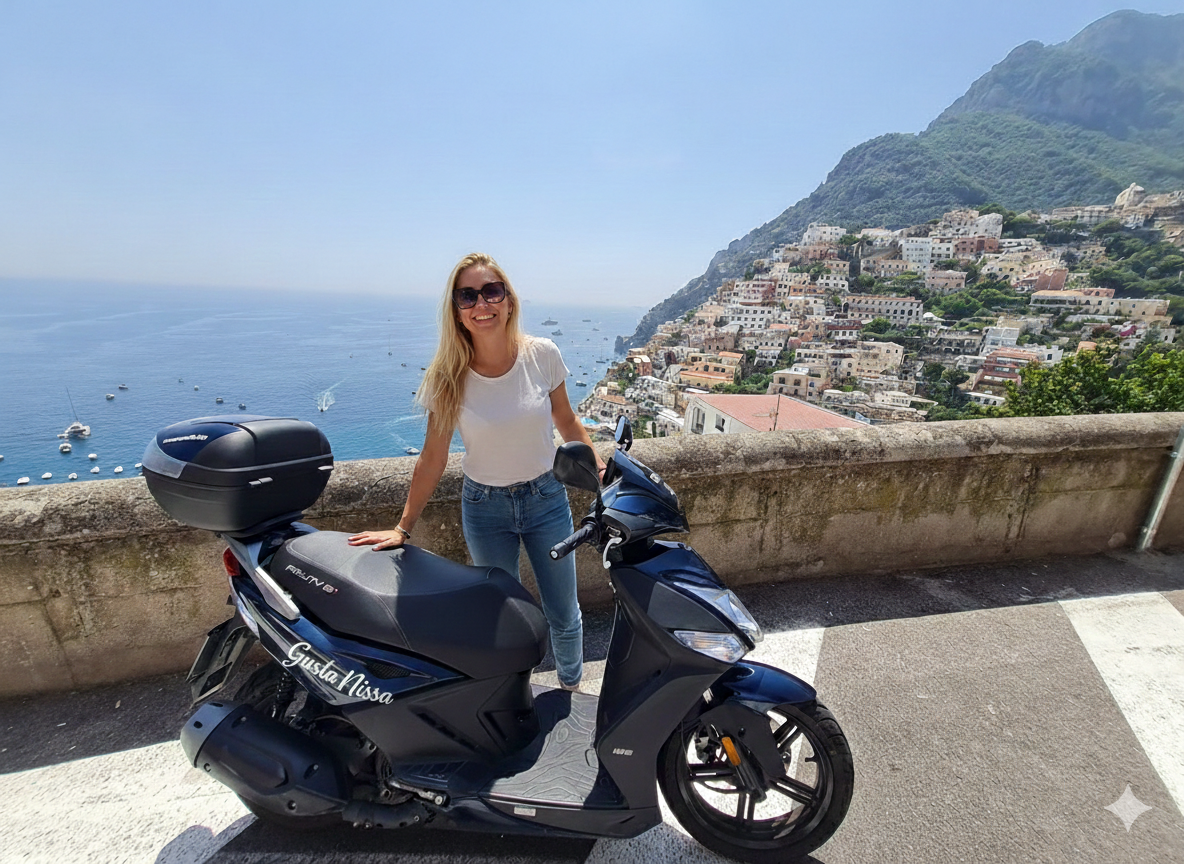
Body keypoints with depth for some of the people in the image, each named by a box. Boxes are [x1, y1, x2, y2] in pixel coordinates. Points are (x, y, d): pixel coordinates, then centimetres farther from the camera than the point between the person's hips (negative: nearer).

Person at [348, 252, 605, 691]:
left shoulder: (542, 354, -12)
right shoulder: (448, 375, -14)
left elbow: (566, 420, 3)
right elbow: (433, 458, -7)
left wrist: (599, 469, -1)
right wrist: (403, 527, -6)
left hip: (546, 498, 1)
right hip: (484, 507, 0)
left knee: (563, 616, 15)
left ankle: (573, 688, 47)